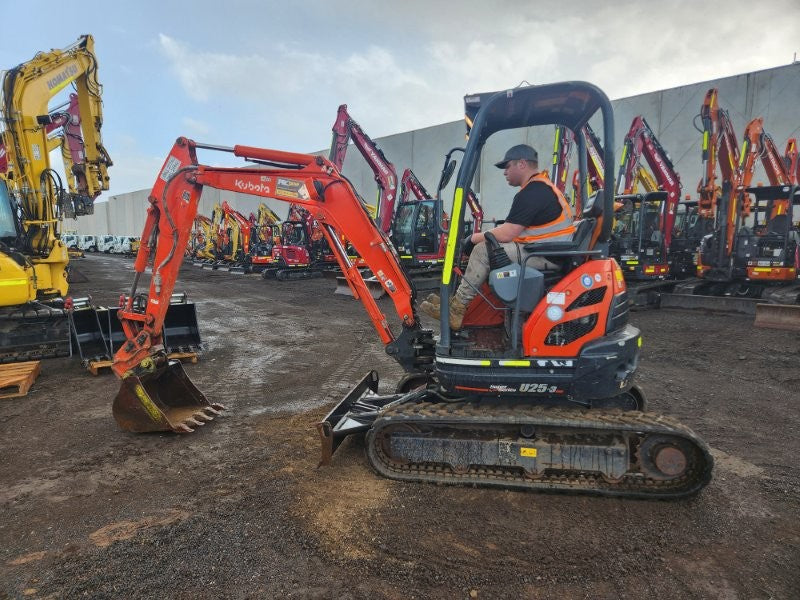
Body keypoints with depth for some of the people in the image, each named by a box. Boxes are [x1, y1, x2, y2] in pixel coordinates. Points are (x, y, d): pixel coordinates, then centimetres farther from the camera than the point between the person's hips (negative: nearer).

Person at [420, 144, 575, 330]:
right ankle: (457, 302, 3)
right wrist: (482, 235, 8)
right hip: (550, 251, 10)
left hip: (547, 256, -10)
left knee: (483, 250, -15)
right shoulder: (541, 186, 17)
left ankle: (456, 310, -8)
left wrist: (474, 237, -4)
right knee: (487, 245, 10)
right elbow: (511, 229, 16)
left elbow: (505, 235, -19)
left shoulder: (532, 193, -16)